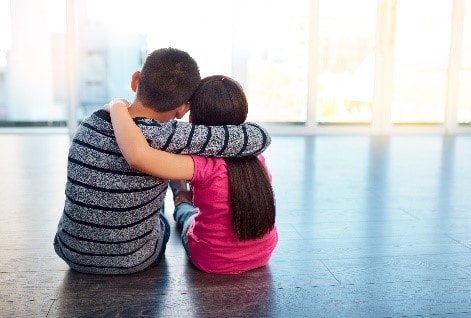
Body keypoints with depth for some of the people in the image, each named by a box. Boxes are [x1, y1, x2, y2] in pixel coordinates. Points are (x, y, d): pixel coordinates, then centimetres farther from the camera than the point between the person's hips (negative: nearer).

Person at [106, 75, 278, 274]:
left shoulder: (204, 165, -31)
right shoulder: (256, 158, -12)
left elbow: (138, 155, -44)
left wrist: (118, 107, -28)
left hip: (215, 263, -3)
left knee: (188, 213, 30)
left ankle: (181, 206, 64)